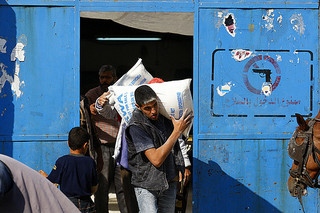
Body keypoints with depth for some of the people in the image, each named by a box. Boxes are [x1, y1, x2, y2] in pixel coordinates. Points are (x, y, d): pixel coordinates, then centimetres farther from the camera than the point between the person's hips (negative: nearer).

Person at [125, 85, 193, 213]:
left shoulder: (165, 115, 3)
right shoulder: (136, 126, -18)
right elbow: (156, 160, -24)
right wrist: (177, 131, -22)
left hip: (169, 182, 6)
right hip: (146, 185, -6)